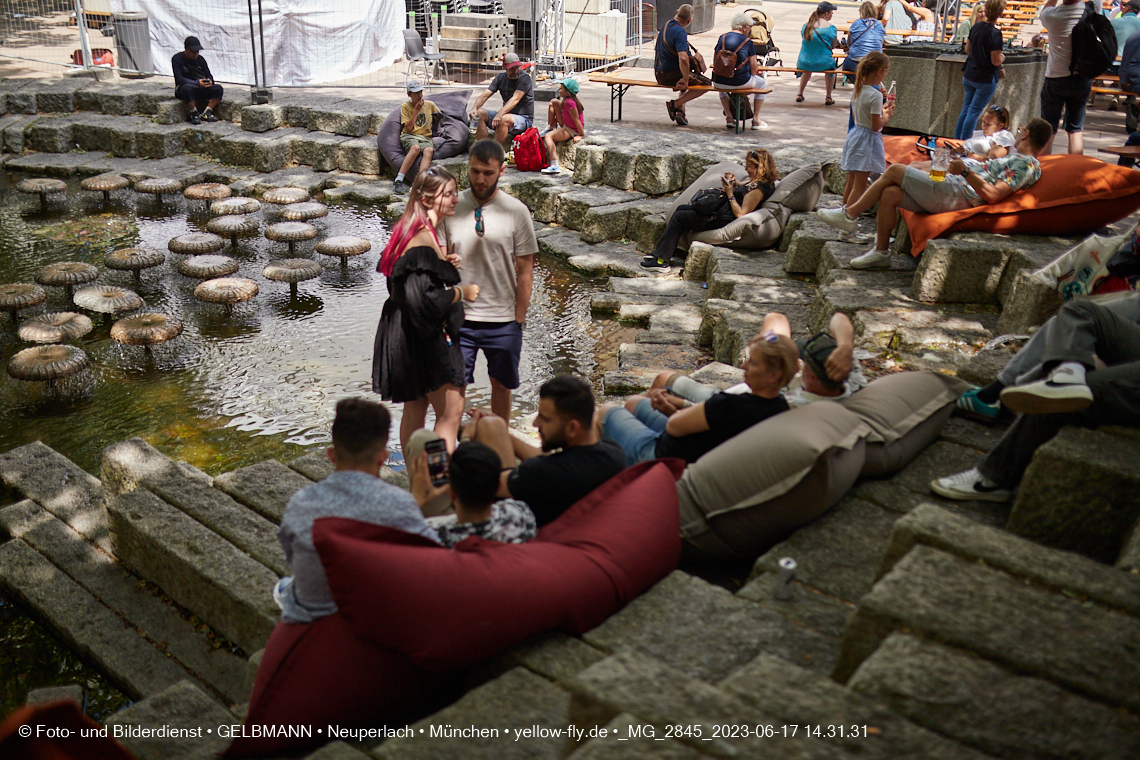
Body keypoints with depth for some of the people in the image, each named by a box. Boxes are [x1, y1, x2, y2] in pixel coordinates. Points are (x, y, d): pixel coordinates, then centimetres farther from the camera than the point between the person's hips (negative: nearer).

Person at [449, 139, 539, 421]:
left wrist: (519, 319, -3)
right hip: (459, 316, 0)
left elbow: (525, 272, -1)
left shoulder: (516, 211, -4)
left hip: (503, 321, 0)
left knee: (502, 386, 14)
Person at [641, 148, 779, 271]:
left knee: (679, 217, -10)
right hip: (719, 210, 11)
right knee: (681, 208, 13)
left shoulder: (758, 188, -22)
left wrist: (730, 194, -18)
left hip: (724, 220, -11)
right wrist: (734, 182, 3)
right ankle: (662, 253, 11)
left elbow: (740, 213, -25)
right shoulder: (755, 181, 7)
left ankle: (662, 260, -6)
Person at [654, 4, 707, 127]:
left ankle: (680, 111, 20)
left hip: (659, 75, 9)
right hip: (671, 76, -9)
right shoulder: (680, 32, -21)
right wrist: (686, 80, -25)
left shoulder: (666, 24, 9)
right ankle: (675, 104, -5)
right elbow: (683, 58, -34)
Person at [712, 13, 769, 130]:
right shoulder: (747, 41, -5)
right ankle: (755, 120, 28)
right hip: (740, 82, -4)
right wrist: (753, 72, 18)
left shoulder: (722, 37, 6)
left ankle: (729, 117, 35)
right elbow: (754, 69, -4)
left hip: (719, 82, 4)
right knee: (762, 83, 27)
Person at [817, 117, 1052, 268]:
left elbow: (993, 195, -20)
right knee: (889, 194, -6)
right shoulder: (1016, 158, 27)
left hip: (954, 195, -10)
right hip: (951, 187, 10)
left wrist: (965, 172, -22)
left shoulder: (1026, 164, -6)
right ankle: (880, 251, 2)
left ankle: (849, 215, -5)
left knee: (894, 170, -13)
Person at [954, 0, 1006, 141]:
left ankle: (956, 141, 19)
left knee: (965, 109, 15)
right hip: (985, 79, -6)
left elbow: (967, 49, 13)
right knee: (974, 112, -1)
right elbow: (996, 61, -19)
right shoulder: (995, 33, -20)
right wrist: (1002, 56, 1)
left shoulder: (976, 27, 1)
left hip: (968, 76, 7)